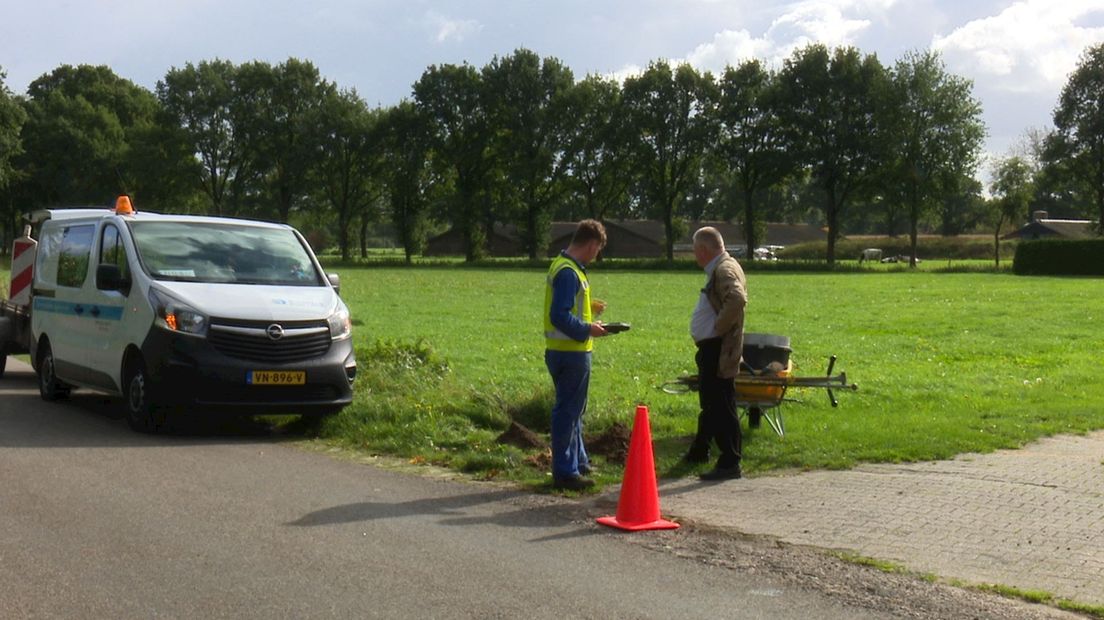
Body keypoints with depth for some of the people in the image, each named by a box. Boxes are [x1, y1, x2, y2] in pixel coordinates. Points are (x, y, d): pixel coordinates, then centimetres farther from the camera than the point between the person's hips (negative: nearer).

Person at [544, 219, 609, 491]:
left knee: (572, 409, 20)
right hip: (571, 353, -10)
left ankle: (578, 461, 33)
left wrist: (588, 307, 18)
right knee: (568, 411, -3)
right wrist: (588, 329, -17)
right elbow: (559, 316, -26)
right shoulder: (568, 272, -20)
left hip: (567, 352, 10)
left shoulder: (564, 266, 12)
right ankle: (565, 472, 4)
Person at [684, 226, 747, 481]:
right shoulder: (719, 269, 16)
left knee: (721, 406, -8)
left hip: (718, 351, -11)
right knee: (710, 403, 22)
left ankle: (729, 464, -5)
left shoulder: (725, 270, -16)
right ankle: (699, 451, 37)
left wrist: (718, 328, -24)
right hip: (711, 348, 11)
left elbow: (737, 299, -33)